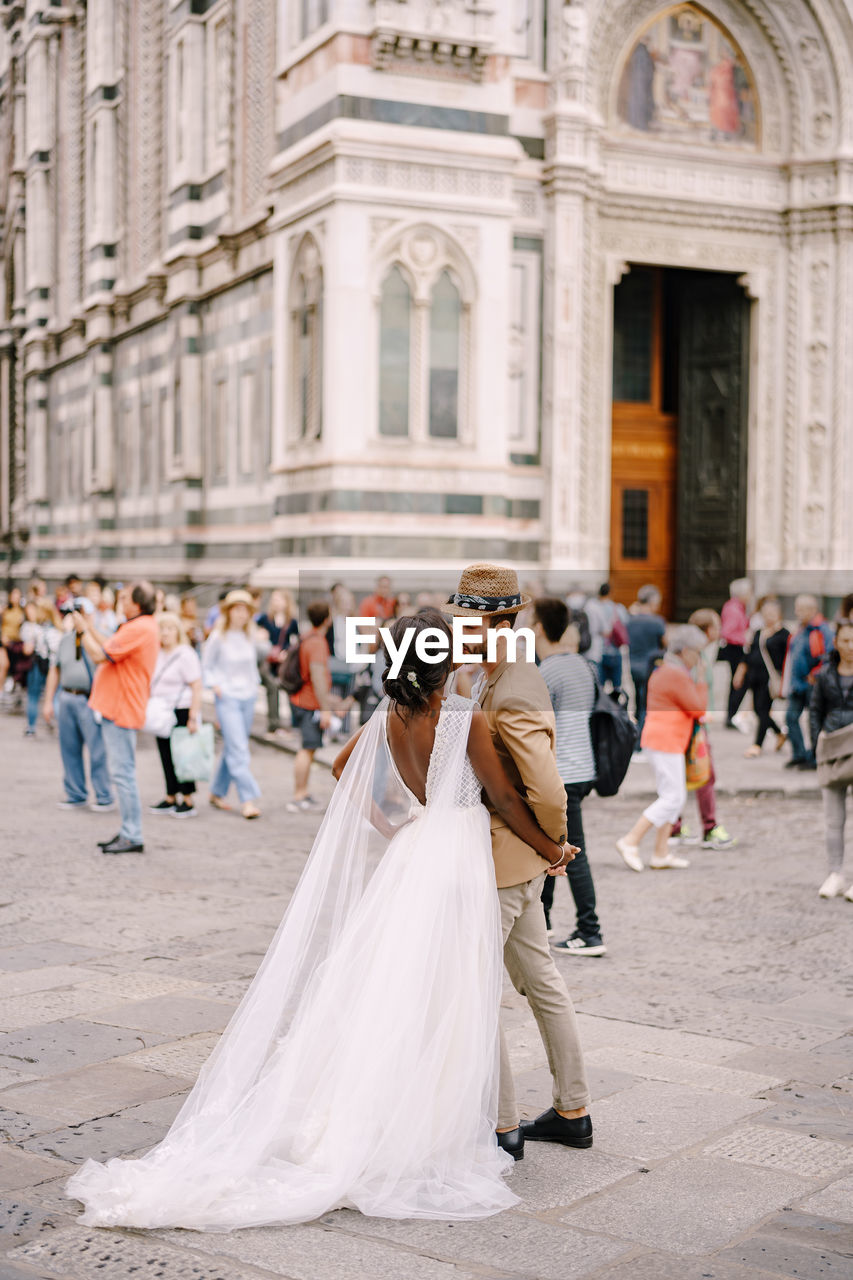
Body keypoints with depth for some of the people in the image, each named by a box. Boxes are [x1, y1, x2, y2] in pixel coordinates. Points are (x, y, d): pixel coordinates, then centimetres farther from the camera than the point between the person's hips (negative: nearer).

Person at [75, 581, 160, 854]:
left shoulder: (137, 629, -19)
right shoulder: (144, 626, 15)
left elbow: (100, 655, -20)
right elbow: (110, 648, 20)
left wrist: (83, 629, -6)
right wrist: (90, 627, 19)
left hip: (121, 709, -11)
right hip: (117, 707, 11)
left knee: (123, 773, -8)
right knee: (122, 772, 15)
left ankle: (132, 837, -5)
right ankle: (128, 832, 20)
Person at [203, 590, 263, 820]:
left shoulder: (250, 637, 7)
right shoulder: (218, 637, -6)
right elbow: (206, 665, 2)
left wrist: (255, 682, 8)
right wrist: (215, 685, -11)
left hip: (248, 697, 5)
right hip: (227, 698, -5)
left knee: (232, 749, 11)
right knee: (238, 751, -12)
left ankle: (217, 793, 24)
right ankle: (247, 799, -13)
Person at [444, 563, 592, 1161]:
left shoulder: (511, 701, -24)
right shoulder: (518, 677, 8)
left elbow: (549, 795, -32)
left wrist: (553, 842, -15)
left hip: (497, 864, -10)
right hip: (517, 863, 10)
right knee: (541, 982, 17)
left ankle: (502, 1125, 10)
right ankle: (573, 1112, 28)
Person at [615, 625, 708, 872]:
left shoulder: (663, 672, 14)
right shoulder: (677, 676, -17)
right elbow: (698, 709, -14)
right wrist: (702, 684, -3)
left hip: (658, 741, 10)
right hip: (666, 743, -10)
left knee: (673, 796, 12)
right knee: (673, 798, -7)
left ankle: (661, 854, 12)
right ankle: (630, 842, -8)